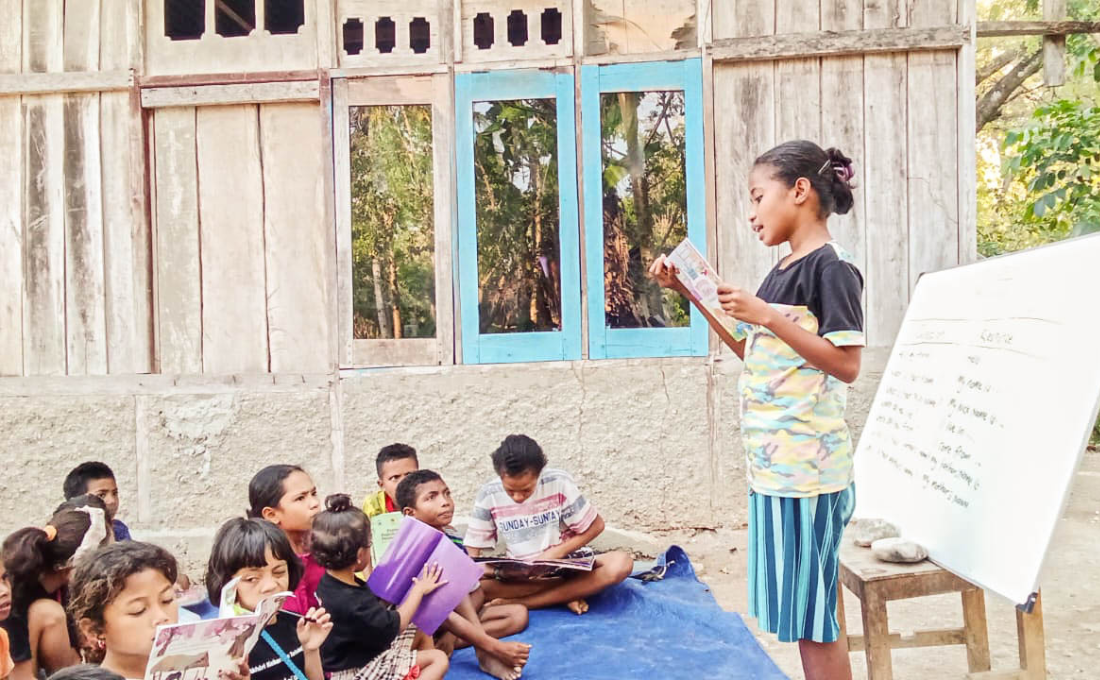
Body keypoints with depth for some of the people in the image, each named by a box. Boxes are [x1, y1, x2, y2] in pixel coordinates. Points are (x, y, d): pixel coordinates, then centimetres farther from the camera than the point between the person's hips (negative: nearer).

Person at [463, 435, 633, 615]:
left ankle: (520, 603, -25)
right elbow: (473, 548, -1)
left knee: (621, 563, -30)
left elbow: (595, 525, -4)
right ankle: (568, 594, -18)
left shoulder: (559, 483, -13)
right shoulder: (489, 495, -8)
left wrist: (557, 553, -14)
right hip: (519, 577, 0)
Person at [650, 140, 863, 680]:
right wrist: (690, 290, 15)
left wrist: (766, 315, -21)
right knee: (797, 610, 16)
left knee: (809, 613, 1)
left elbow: (846, 365, -18)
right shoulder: (781, 270, 14)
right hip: (773, 463, 8)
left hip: (809, 466, -8)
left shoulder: (831, 267, -11)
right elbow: (751, 350, 21)